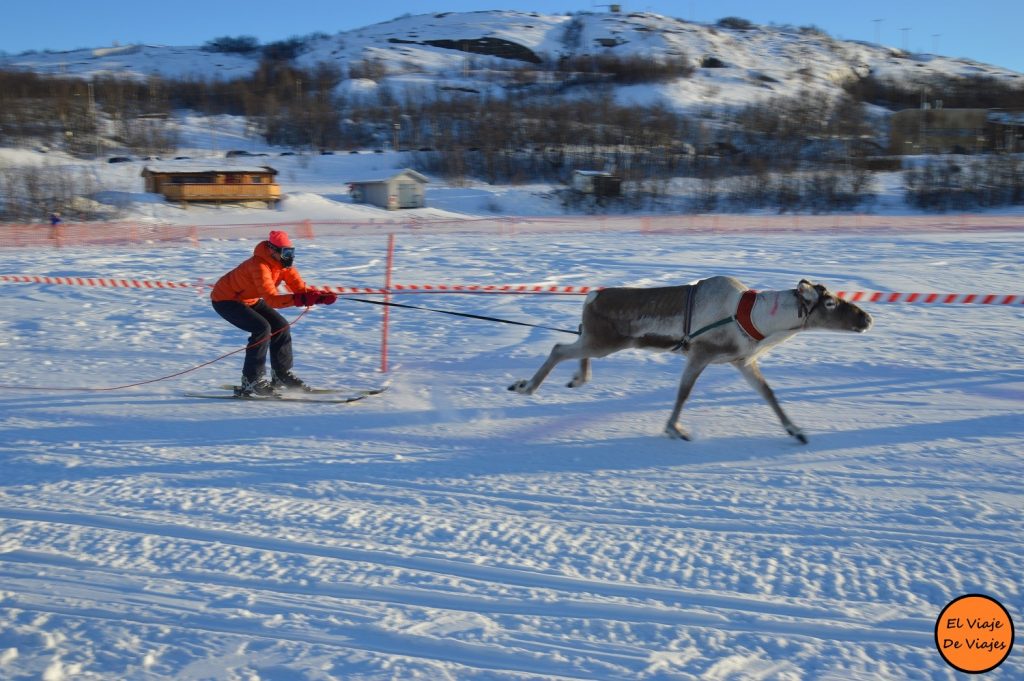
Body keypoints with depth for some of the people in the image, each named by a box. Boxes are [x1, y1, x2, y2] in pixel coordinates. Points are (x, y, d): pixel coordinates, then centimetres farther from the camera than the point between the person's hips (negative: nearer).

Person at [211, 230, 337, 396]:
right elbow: (271, 299, -43)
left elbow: (300, 288, -16)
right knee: (262, 328, -24)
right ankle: (251, 382, -16)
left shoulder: (284, 264, -10)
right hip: (225, 300, -9)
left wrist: (321, 296, -35)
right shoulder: (260, 265, -34)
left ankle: (282, 376, 12)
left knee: (281, 326, 0)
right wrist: (300, 299, -54)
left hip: (250, 300, 9)